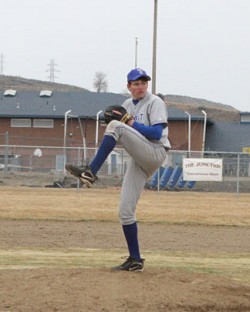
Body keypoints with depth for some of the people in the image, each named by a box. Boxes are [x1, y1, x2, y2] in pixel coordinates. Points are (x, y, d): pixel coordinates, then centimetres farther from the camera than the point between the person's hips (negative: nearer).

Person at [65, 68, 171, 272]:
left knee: (115, 126, -27)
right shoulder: (127, 105, 18)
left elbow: (157, 133, -14)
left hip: (155, 154, -8)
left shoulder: (155, 103, -2)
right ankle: (135, 260, 7)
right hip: (138, 161, 8)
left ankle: (91, 172, -33)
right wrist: (114, 121, -2)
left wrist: (131, 124, -18)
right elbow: (122, 139, 18)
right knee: (125, 211, 0)